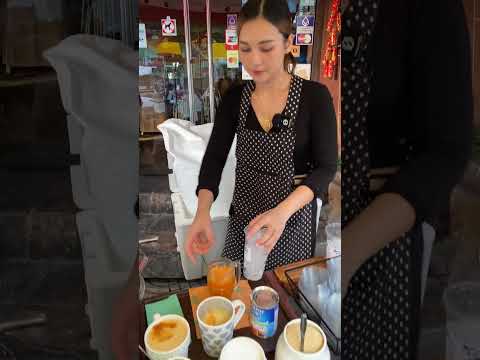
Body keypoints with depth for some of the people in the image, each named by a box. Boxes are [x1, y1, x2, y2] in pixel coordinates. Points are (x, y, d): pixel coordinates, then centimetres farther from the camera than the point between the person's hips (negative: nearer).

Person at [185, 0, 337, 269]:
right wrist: (203, 211, -25)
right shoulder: (234, 98, -4)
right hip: (243, 210, 3)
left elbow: (326, 167, -15)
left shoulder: (315, 96, -14)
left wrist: (282, 211, -32)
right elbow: (214, 157, -6)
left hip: (294, 212, -3)